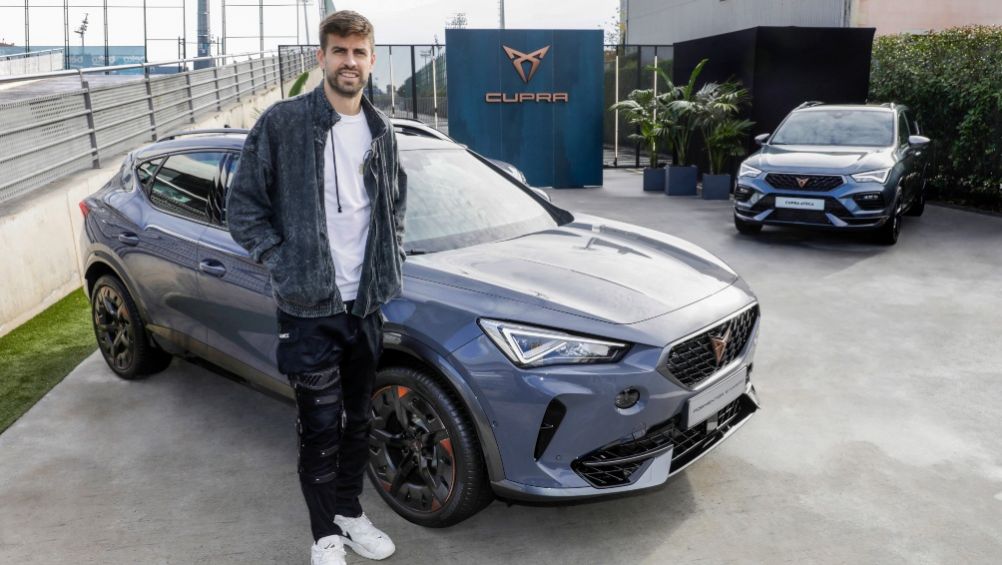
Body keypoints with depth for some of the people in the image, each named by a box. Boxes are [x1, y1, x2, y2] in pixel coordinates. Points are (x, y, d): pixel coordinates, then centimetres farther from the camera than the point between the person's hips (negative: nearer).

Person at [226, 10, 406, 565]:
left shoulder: (381, 130, 7)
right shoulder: (282, 123, -9)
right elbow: (243, 206, -5)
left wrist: (392, 257, 8)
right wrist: (282, 262, -11)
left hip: (366, 302, 5)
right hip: (308, 306, -5)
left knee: (357, 420, 17)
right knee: (321, 428, 4)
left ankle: (350, 512, 36)